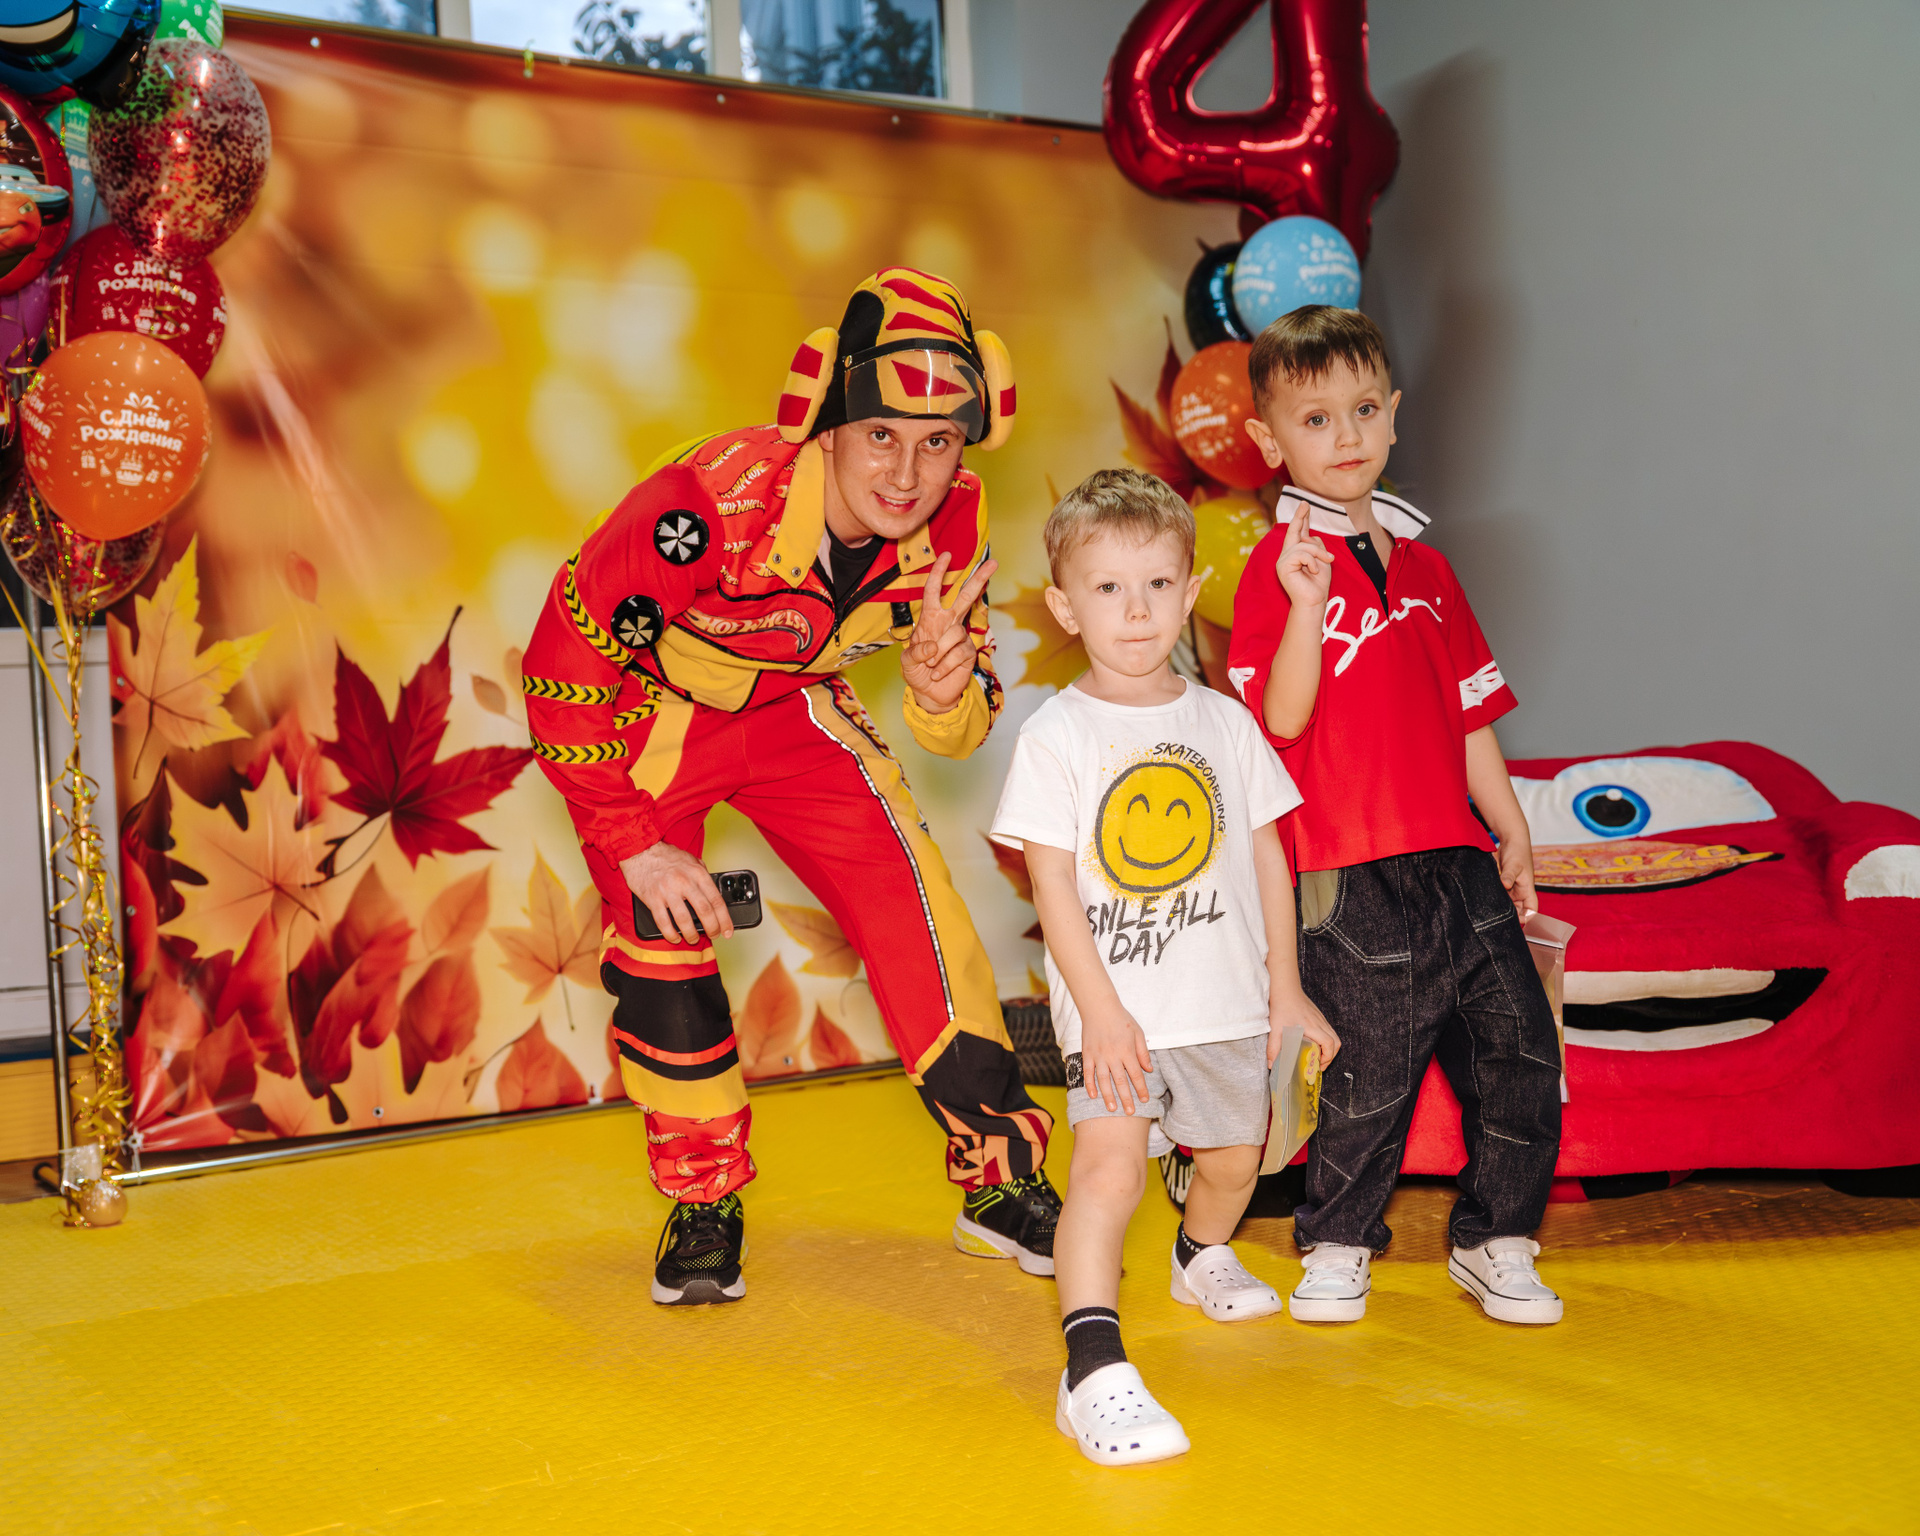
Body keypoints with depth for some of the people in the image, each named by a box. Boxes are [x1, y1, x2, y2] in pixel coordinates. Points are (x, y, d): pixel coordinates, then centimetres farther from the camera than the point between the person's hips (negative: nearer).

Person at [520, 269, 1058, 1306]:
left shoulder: (949, 522, -20)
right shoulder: (711, 502, -37)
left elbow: (959, 732, -10)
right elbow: (561, 664, -27)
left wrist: (941, 681, -35)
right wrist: (631, 841, -24)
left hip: (795, 712, 3)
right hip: (646, 709, -3)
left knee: (916, 912, -8)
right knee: (659, 931, -18)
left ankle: (1002, 1180, 9)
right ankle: (703, 1201, 5)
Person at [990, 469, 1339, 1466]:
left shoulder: (1224, 722, 4)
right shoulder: (1056, 736, -8)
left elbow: (1267, 857, 10)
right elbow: (1053, 884, -10)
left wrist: (1284, 991, 9)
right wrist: (1101, 1012, -17)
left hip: (1228, 1003, 5)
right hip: (1116, 1010, -5)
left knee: (1233, 1157, 20)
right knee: (1109, 1165, -23)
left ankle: (1202, 1257, 52)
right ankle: (1093, 1372, -21)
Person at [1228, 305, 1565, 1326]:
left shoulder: (1423, 563, 15)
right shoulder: (1279, 568, -5)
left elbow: (1468, 714, 19)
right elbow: (1282, 717, -15)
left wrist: (1511, 833, 17)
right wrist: (1308, 604, -27)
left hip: (1458, 859, 6)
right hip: (1352, 876, -6)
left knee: (1519, 1045, 8)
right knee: (1373, 1067, 1)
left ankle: (1493, 1239, 26)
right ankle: (1337, 1247, 24)